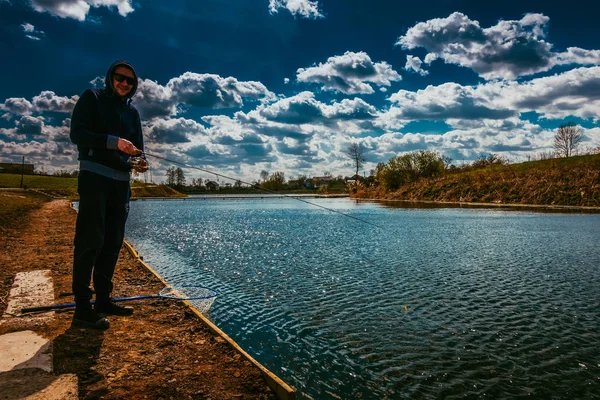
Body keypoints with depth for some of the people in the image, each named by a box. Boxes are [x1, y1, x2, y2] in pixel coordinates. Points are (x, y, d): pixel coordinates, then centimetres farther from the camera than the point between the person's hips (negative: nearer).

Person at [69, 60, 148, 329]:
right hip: (94, 176, -6)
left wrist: (138, 163, -9)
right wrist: (113, 142, -22)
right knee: (90, 241, -9)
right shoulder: (92, 98, 1)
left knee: (113, 242, 7)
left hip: (121, 181, 6)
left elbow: (138, 147, 13)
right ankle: (82, 308, -4)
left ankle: (103, 299, 16)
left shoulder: (132, 112, 17)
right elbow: (77, 134, -10)